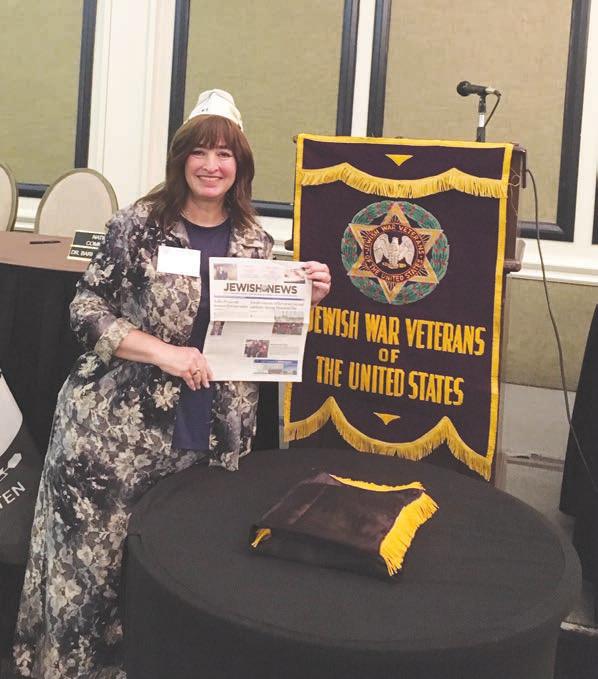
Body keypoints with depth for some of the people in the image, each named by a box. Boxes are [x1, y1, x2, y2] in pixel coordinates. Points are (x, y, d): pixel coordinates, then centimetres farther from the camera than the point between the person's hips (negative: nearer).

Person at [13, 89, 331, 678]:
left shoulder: (255, 243, 7)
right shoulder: (138, 224, -4)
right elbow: (86, 310, -7)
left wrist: (305, 301, -5)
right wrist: (162, 352, -18)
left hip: (212, 435, 3)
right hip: (116, 424, -3)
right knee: (95, 557, 3)